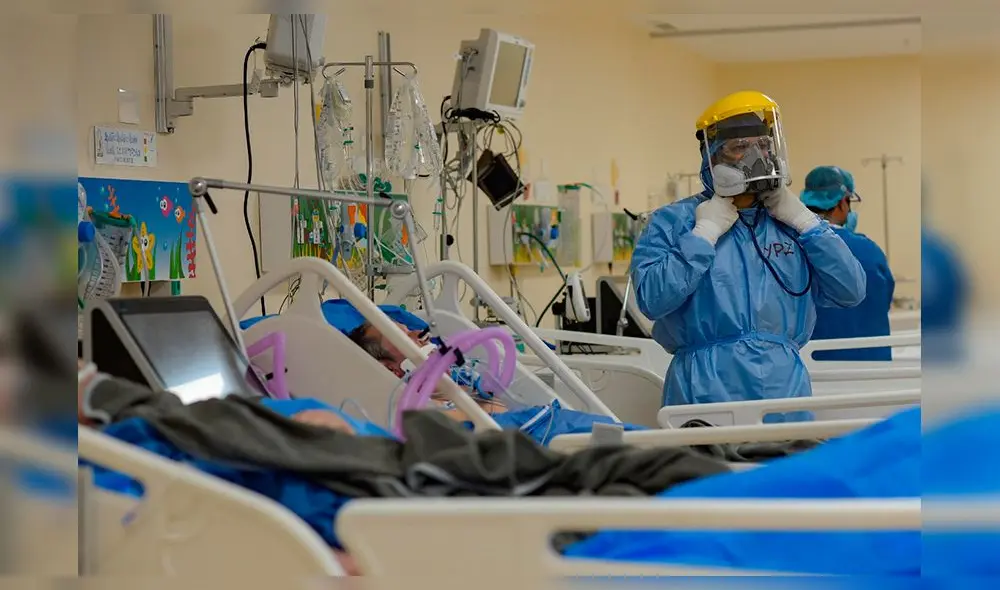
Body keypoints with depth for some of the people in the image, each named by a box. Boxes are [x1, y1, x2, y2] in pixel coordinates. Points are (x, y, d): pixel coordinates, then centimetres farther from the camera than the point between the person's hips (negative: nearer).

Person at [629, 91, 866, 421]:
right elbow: (651, 299, -12)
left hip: (785, 384, 4)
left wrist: (805, 222, 2)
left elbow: (851, 292, 6)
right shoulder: (673, 221, 3)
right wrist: (706, 232, -9)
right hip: (709, 389, -3)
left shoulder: (791, 224, 15)